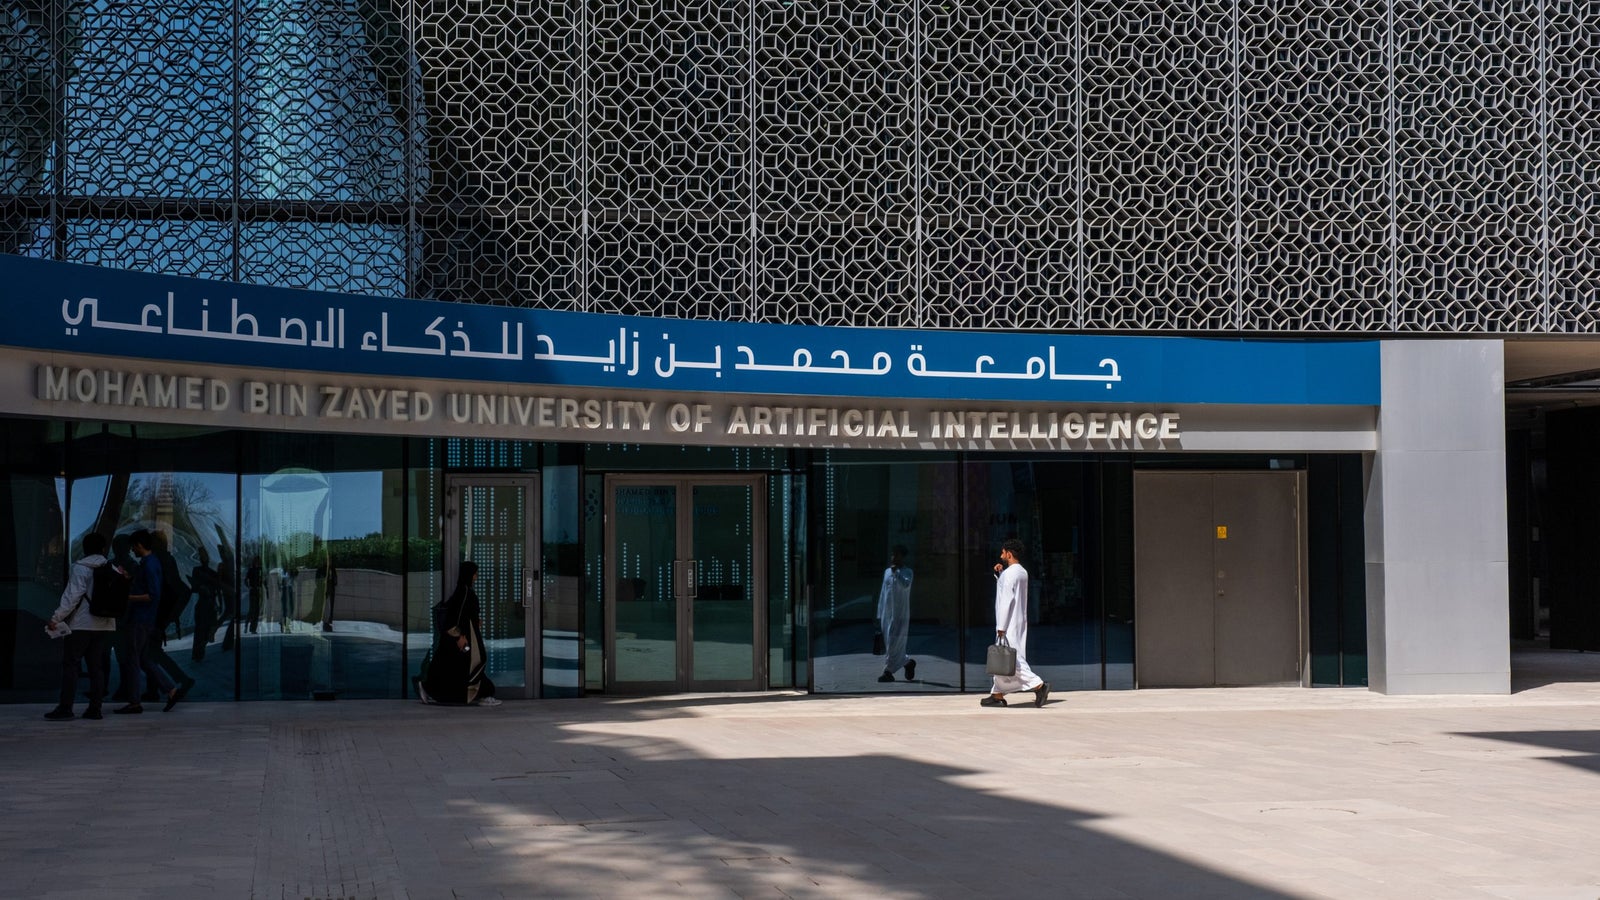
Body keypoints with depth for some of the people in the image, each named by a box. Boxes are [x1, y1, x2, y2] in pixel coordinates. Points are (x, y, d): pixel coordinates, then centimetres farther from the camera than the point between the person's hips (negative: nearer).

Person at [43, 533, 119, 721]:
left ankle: (65, 707, -4)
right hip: (105, 625, 5)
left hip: (81, 624, -5)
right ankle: (94, 708, 4)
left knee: (70, 665, 0)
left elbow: (72, 596, -15)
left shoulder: (80, 568, -9)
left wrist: (57, 617, -12)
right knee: (97, 666, 8)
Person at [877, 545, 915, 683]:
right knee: (888, 644, 7)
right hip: (887, 614, 7)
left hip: (900, 614, -7)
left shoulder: (906, 571, -3)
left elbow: (906, 585, -26)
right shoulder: (887, 572, 15)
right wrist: (879, 615, 16)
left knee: (894, 644, -9)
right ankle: (908, 663, 23)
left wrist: (896, 572, -23)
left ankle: (888, 671, -5)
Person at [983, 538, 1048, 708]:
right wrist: (999, 573, 11)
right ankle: (997, 694, 15)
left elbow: (1006, 600, -21)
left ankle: (1039, 685, -19)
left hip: (1009, 624, -10)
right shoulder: (1022, 572, 13)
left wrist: (1001, 627, -19)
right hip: (1020, 622, 10)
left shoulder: (1009, 573, -16)